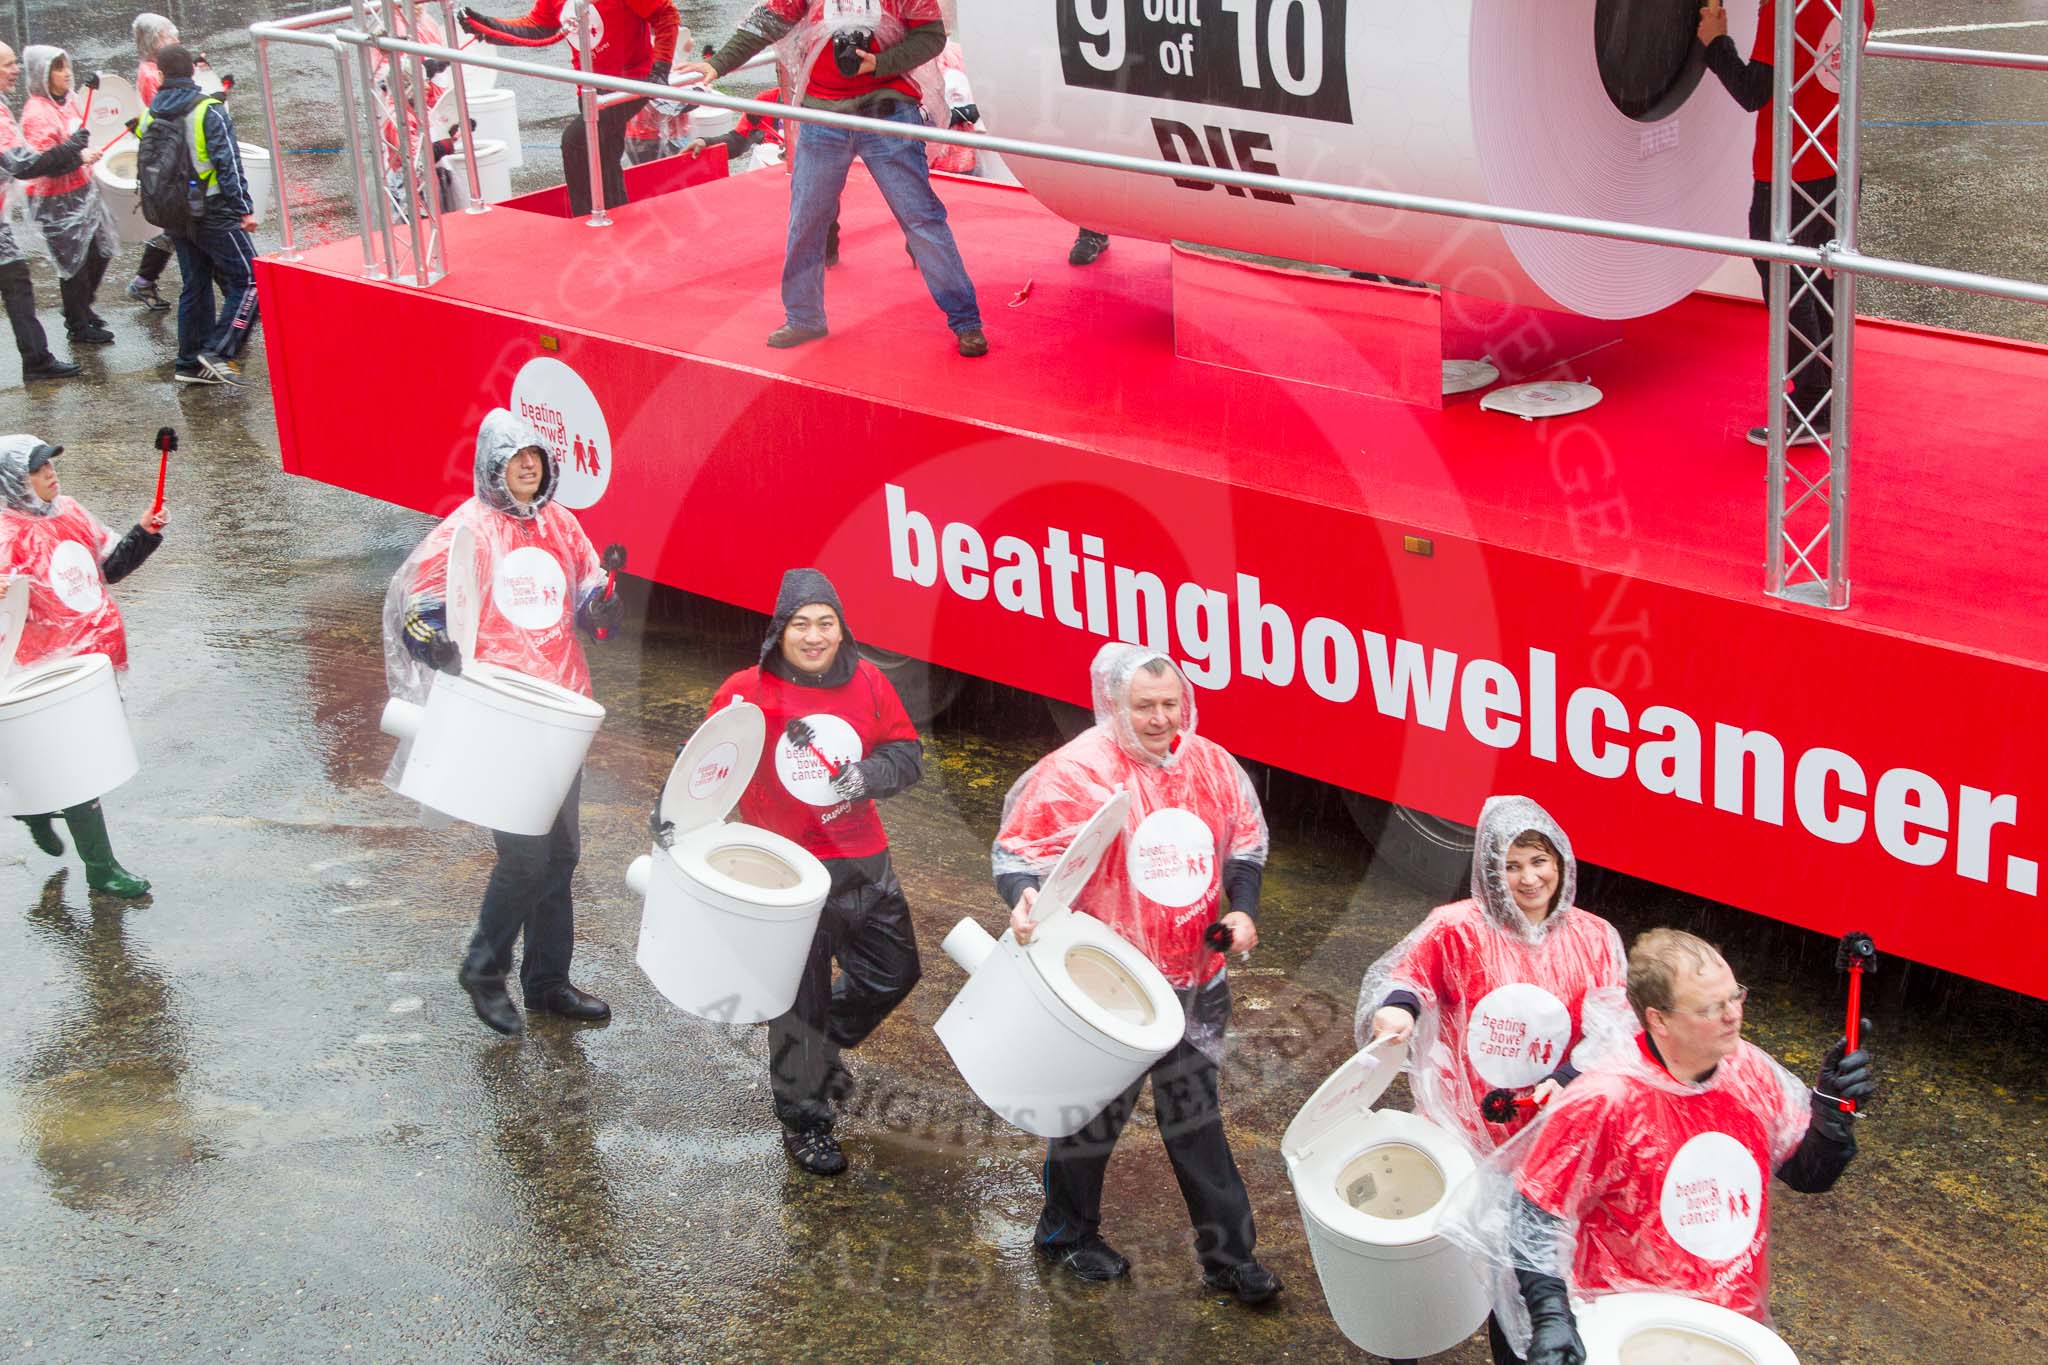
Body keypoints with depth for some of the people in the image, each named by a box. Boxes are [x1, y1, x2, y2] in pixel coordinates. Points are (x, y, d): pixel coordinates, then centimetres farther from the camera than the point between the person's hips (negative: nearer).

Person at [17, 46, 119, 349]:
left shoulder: (67, 102, 6)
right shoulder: (36, 113, -20)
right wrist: (78, 157, -33)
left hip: (83, 190, 9)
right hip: (57, 201, -9)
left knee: (100, 250, 15)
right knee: (75, 261, 0)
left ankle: (82, 309, 35)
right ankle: (78, 327, 15)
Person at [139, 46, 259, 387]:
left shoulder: (150, 116, 7)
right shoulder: (209, 111, -12)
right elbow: (228, 164, -15)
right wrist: (245, 208, -12)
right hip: (214, 214, -7)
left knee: (195, 286, 15)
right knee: (248, 281, -3)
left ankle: (191, 362, 15)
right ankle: (219, 352, -12)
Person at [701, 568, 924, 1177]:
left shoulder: (867, 682, -1)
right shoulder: (747, 691, -11)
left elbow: (908, 754, 1)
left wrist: (868, 774, -19)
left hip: (862, 861, 4)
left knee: (894, 972, 16)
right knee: (801, 997, 3)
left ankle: (827, 1045, 43)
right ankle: (804, 1119, 20)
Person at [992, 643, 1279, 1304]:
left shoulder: (1209, 764, 1)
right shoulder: (1076, 772, -17)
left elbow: (1245, 838, 15)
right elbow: (1017, 851, -15)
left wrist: (1242, 908, 0)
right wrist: (1025, 898, -35)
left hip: (1193, 979, 5)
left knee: (1196, 1114, 14)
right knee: (1098, 1112, 12)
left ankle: (1228, 1254, 23)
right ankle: (1066, 1231, 36)